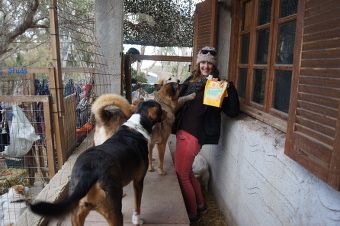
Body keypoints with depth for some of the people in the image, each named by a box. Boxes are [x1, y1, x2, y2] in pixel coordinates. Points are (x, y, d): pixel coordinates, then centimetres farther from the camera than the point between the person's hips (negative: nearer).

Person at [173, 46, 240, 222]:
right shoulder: (191, 80, 11)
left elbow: (233, 111, -15)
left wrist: (229, 88, -23)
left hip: (195, 133, -7)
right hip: (182, 130, 7)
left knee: (181, 173, 0)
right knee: (185, 171, 17)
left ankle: (192, 213, 19)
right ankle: (200, 204, 36)